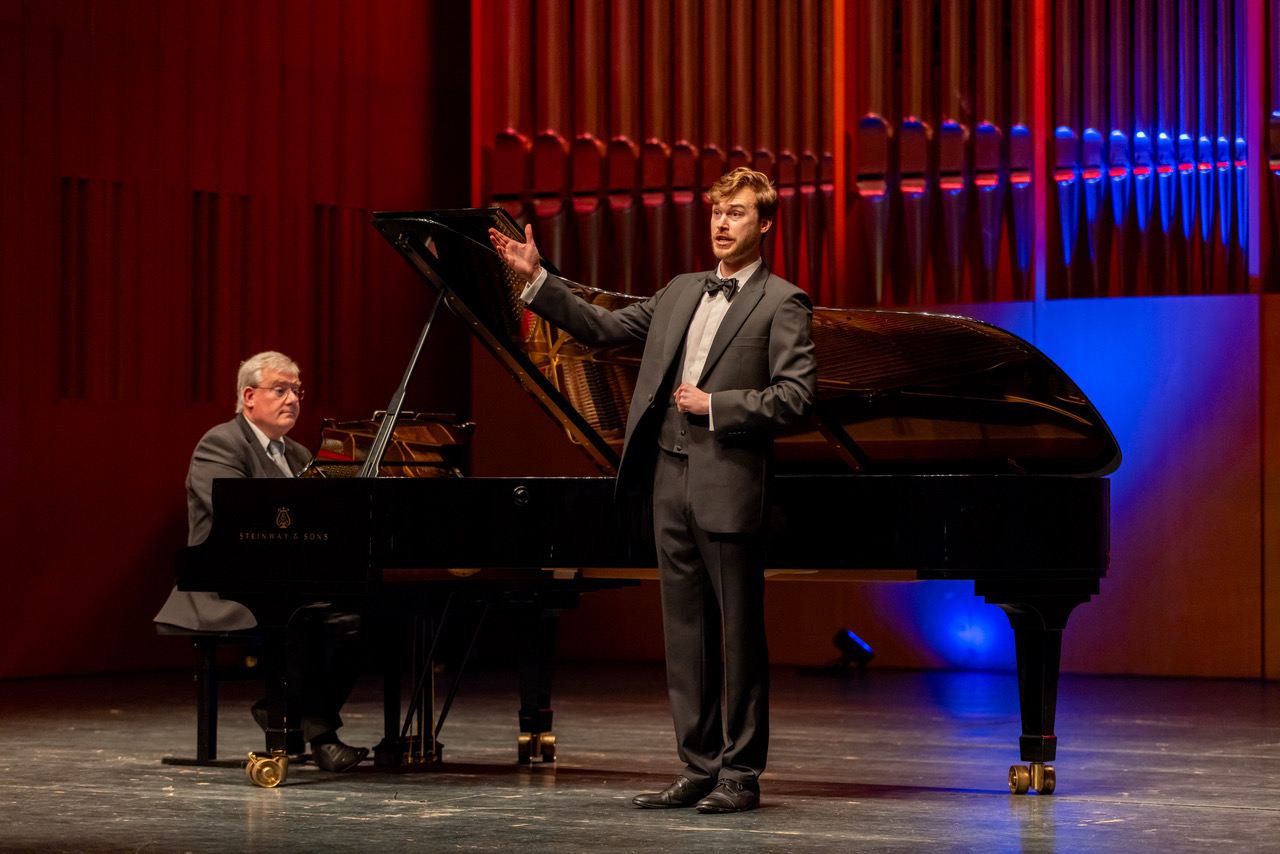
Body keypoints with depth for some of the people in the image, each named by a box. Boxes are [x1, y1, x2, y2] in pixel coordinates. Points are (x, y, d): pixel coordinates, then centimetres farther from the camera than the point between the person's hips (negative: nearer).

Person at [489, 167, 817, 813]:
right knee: (685, 633, 9)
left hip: (729, 484, -6)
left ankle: (741, 774, 6)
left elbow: (795, 395, -10)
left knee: (740, 634, -1)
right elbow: (603, 327, 19)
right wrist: (536, 278, 14)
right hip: (670, 476, 6)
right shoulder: (680, 293, 18)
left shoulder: (782, 304, -2)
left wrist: (715, 406, -13)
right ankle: (699, 767, 15)